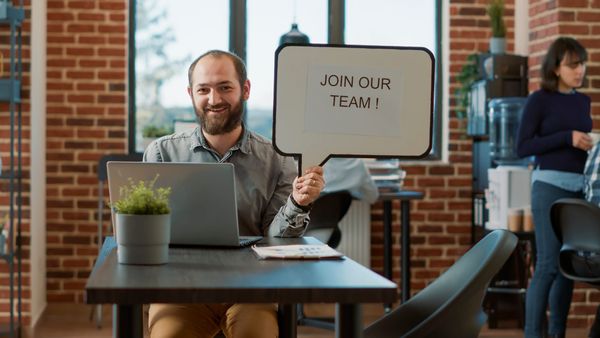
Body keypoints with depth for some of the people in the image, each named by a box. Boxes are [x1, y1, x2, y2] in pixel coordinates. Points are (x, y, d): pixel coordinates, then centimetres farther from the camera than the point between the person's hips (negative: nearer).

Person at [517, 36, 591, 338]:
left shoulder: (583, 101, 14)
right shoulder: (539, 100, -3)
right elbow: (522, 147, -8)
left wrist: (590, 146, 3)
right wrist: (567, 137, -15)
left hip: (580, 188, 6)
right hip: (550, 186, -6)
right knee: (548, 264, -10)